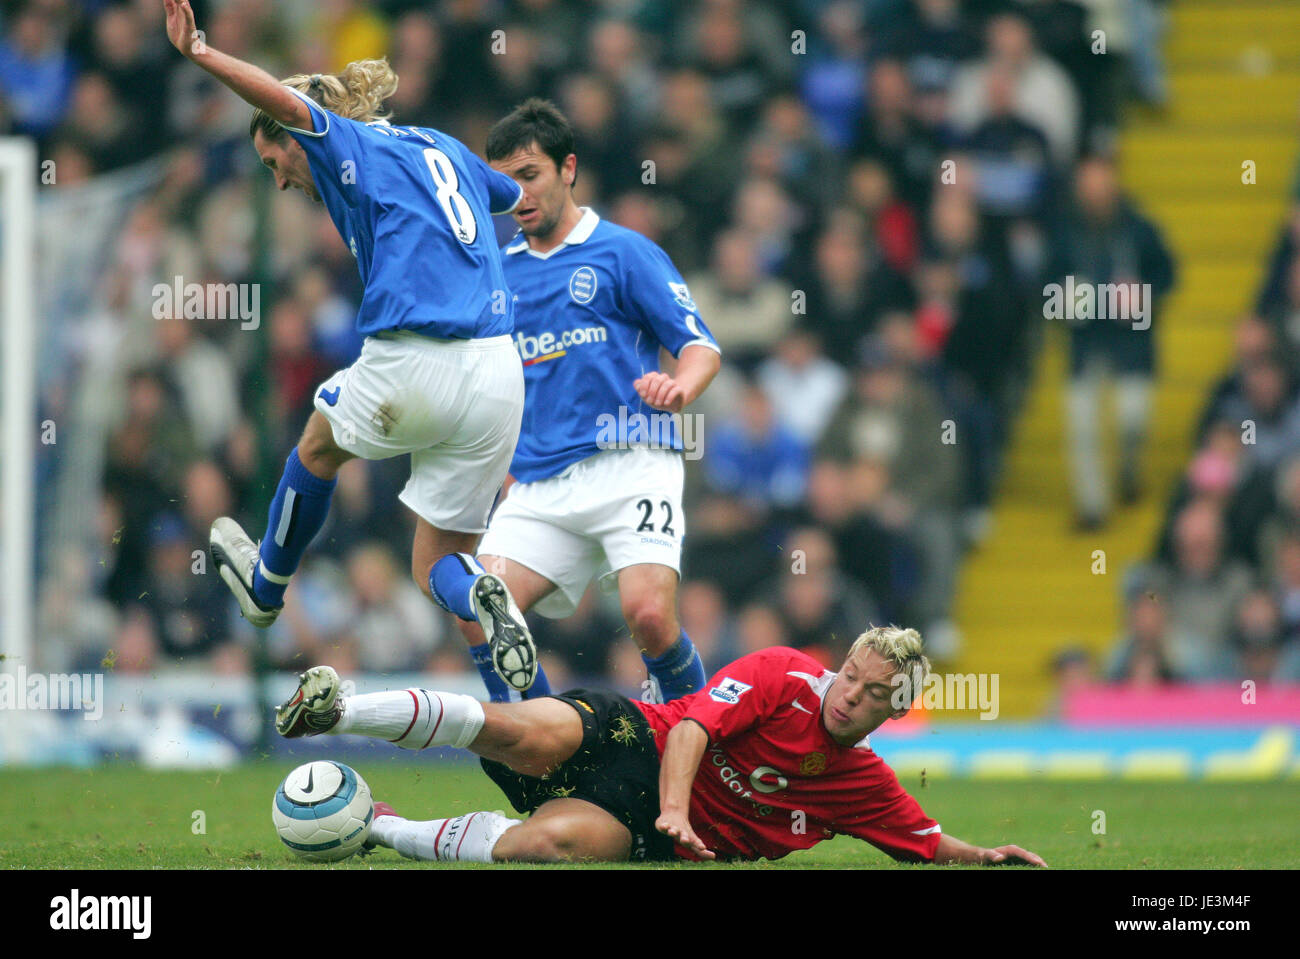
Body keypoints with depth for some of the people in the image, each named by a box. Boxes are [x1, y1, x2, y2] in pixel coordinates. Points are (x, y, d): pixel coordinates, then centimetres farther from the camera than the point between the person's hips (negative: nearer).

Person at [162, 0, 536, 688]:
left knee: (318, 447, 29)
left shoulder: (346, 142, 3)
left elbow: (286, 101, -18)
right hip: (497, 376, 6)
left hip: (411, 367, -6)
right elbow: (519, 197, 39)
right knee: (435, 571, 12)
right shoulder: (442, 148, 23)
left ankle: (266, 583, 49)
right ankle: (483, 599, -21)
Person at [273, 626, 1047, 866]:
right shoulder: (782, 676, -5)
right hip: (629, 738, -2)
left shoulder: (865, 785, 8)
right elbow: (695, 726, -14)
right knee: (532, 734, -36)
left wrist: (985, 856, -5)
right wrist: (676, 807, -30)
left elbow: (932, 845, 17)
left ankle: (379, 827, -17)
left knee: (544, 843, -33)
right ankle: (336, 710, -28)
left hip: (641, 827, 2)